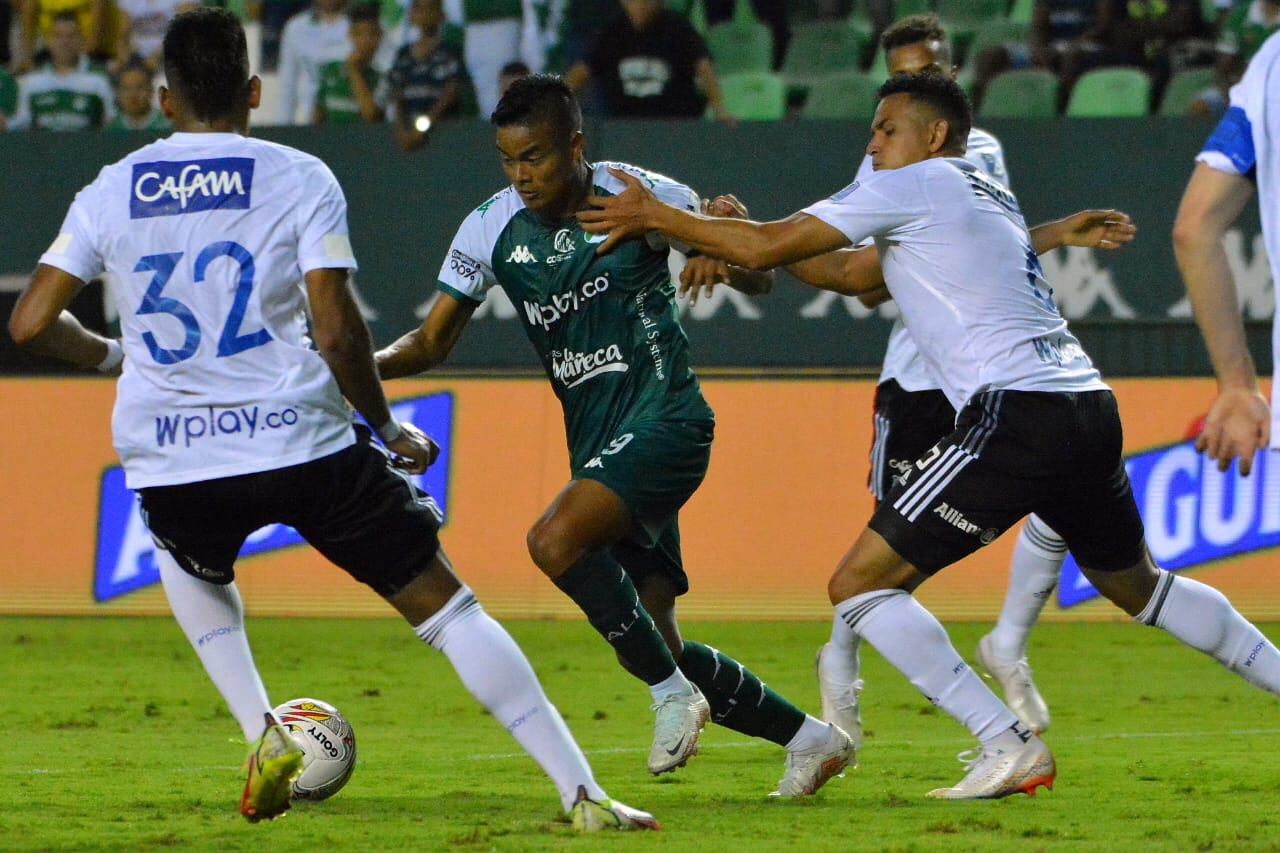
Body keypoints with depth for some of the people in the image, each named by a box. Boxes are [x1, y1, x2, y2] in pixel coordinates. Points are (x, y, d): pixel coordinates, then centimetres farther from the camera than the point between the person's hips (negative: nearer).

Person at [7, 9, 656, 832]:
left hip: (168, 463, 2)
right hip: (302, 442, -2)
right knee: (444, 603, 7)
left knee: (191, 563, 38)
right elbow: (335, 331, -8)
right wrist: (389, 431, 7)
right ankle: (582, 794, 1)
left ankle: (263, 735, 18)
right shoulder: (299, 179, 0)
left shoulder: (111, 192, 8)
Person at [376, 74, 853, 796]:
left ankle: (673, 694, -13)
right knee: (657, 645, 5)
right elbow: (433, 342, 8)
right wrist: (366, 364, -12)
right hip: (597, 441, 6)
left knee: (556, 542, -29)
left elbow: (756, 281, 0)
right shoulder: (492, 229, 1)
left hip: (665, 418, -6)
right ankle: (808, 737, 22)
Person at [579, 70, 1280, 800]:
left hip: (1017, 412, -9)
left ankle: (1007, 746, -12)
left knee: (859, 586, -6)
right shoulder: (987, 197, 27)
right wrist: (742, 239, 26)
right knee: (1138, 584, 30)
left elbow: (767, 247, -1)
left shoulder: (916, 184, 2)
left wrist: (654, 216, 10)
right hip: (1090, 409, 9)